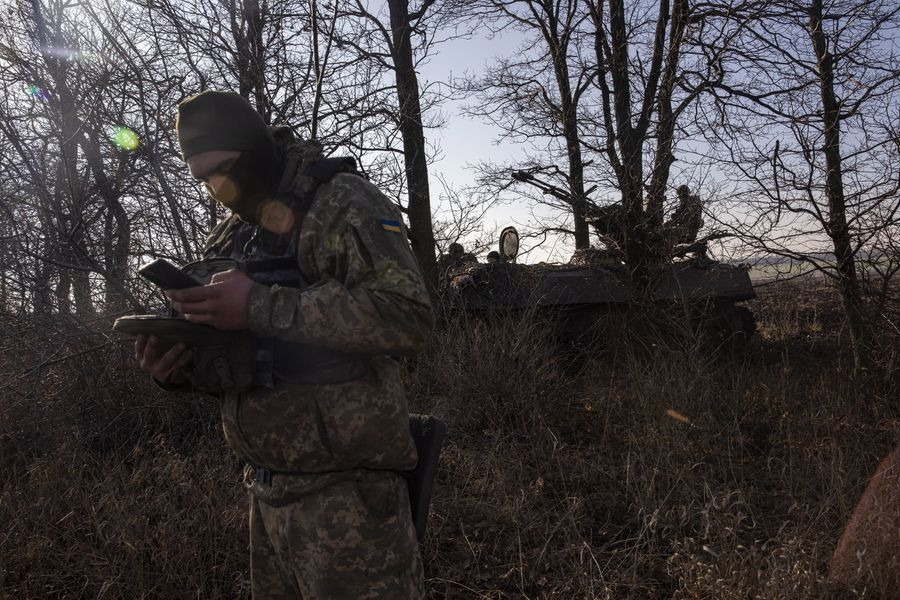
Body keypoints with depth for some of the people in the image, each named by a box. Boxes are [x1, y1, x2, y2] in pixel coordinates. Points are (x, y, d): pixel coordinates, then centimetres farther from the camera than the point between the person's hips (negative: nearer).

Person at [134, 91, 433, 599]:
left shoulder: (341, 201, -9)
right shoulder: (231, 237, 13)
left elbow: (409, 317, -23)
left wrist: (261, 307, -24)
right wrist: (178, 364, -4)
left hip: (344, 489, -7)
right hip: (267, 488, 7)